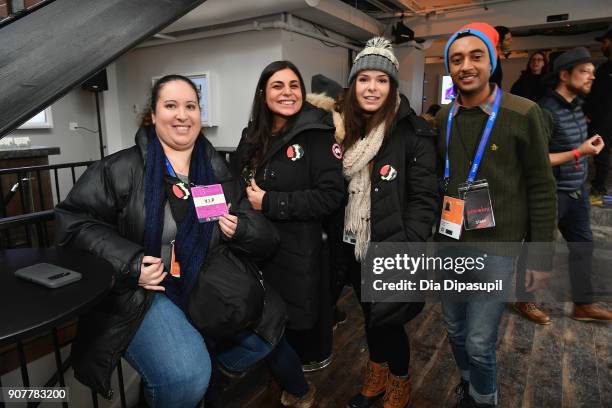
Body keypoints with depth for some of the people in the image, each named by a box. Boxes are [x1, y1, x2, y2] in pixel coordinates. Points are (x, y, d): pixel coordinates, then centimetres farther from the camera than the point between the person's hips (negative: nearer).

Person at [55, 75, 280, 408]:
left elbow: (265, 238, 9)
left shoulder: (217, 170, 6)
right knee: (185, 377, -26)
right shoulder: (122, 168, -6)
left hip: (206, 290, 5)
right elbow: (72, 220, -4)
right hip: (140, 293, -4)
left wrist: (238, 229, -15)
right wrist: (128, 264, -16)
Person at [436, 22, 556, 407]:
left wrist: (542, 255, -6)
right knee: (455, 330, 18)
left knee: (480, 342, 2)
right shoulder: (443, 118, 3)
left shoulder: (523, 114, -10)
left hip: (495, 247, -4)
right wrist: (429, 233, 13)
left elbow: (541, 189, -7)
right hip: (447, 243, 5)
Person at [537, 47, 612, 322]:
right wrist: (579, 152, -21)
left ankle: (583, 304, 28)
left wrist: (589, 146, 8)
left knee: (582, 244, 14)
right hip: (552, 193, -9)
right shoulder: (547, 111, -21)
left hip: (577, 190, 9)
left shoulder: (576, 105, 8)